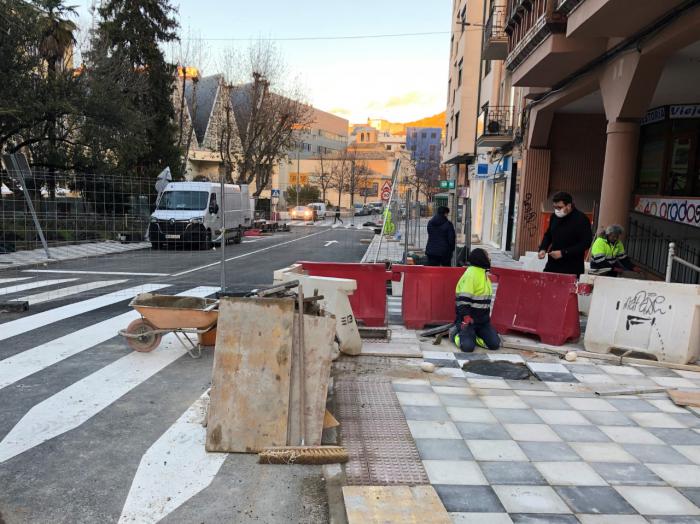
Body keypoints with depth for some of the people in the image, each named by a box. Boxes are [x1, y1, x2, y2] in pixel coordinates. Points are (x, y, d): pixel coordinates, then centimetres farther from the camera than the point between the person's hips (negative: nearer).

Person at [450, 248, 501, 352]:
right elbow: (463, 298, -23)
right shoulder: (471, 273, -16)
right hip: (469, 318, -8)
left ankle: (472, 335, 12)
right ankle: (456, 333, 7)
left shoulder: (483, 273, 12)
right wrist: (465, 316, -28)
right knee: (468, 346, -22)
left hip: (483, 320, 8)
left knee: (495, 344, -5)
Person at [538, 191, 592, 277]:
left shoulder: (581, 219, -10)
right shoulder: (555, 217, 8)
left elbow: (586, 243, -14)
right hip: (552, 265, 6)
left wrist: (563, 253, -20)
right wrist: (543, 249, 3)